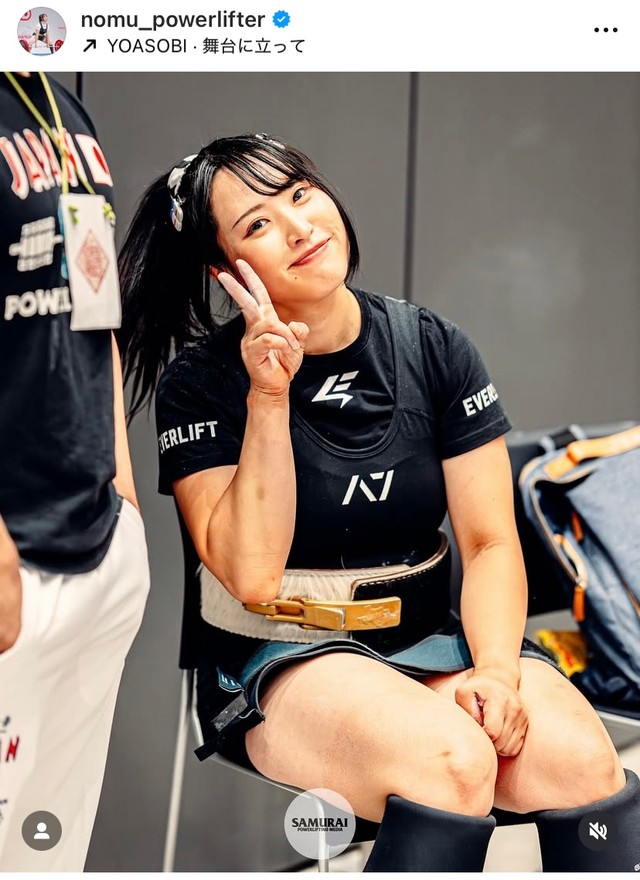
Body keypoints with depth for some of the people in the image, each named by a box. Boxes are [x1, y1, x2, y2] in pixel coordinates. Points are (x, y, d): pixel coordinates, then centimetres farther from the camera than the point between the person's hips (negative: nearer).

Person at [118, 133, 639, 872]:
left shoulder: (433, 348, 2)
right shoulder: (199, 383, -5)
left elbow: (490, 542, 0)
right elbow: (251, 576, -13)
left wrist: (497, 669, -18)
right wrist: (268, 397, -18)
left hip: (426, 642, 3)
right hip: (279, 665, -3)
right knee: (452, 761, -33)